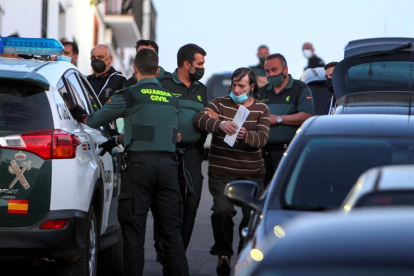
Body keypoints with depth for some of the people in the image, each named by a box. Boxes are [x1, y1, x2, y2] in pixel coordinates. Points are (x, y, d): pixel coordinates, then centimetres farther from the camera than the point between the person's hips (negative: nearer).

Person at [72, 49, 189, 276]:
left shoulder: (129, 95, -1)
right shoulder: (171, 99, 14)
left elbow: (94, 120, 7)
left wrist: (82, 119, 30)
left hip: (139, 163, -4)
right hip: (167, 162, 4)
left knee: (134, 230, 0)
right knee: (171, 230, 7)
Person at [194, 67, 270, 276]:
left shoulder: (261, 109, 7)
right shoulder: (220, 104, 4)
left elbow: (262, 138, -9)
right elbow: (200, 119, -15)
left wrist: (246, 135, -29)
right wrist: (220, 124, -35)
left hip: (252, 174, 2)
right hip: (221, 172, -2)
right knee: (223, 210, -19)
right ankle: (223, 253, 0)